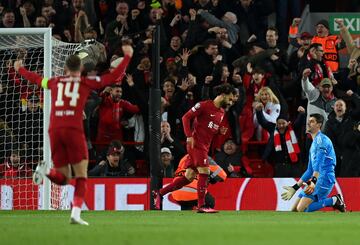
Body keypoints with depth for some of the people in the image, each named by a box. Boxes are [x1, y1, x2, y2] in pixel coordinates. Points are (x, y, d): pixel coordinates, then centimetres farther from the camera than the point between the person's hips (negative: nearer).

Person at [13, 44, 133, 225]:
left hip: (54, 131, 4)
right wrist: (127, 57, 18)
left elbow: (36, 78, 36)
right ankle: (76, 213, -15)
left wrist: (20, 69, 55)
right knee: (81, 177, 3)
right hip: (74, 131, -4)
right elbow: (114, 77, 7)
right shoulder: (86, 82, 7)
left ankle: (46, 170, -18)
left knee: (63, 178, 14)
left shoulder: (55, 82, 17)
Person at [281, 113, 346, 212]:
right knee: (294, 210, 6)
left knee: (301, 209, -22)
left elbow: (319, 162, -20)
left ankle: (333, 201, -10)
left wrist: (313, 182, -32)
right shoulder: (314, 143, 25)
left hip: (324, 179, -10)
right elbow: (310, 170, 29)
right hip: (317, 180, 10)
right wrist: (294, 188, 27)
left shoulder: (321, 139, -6)